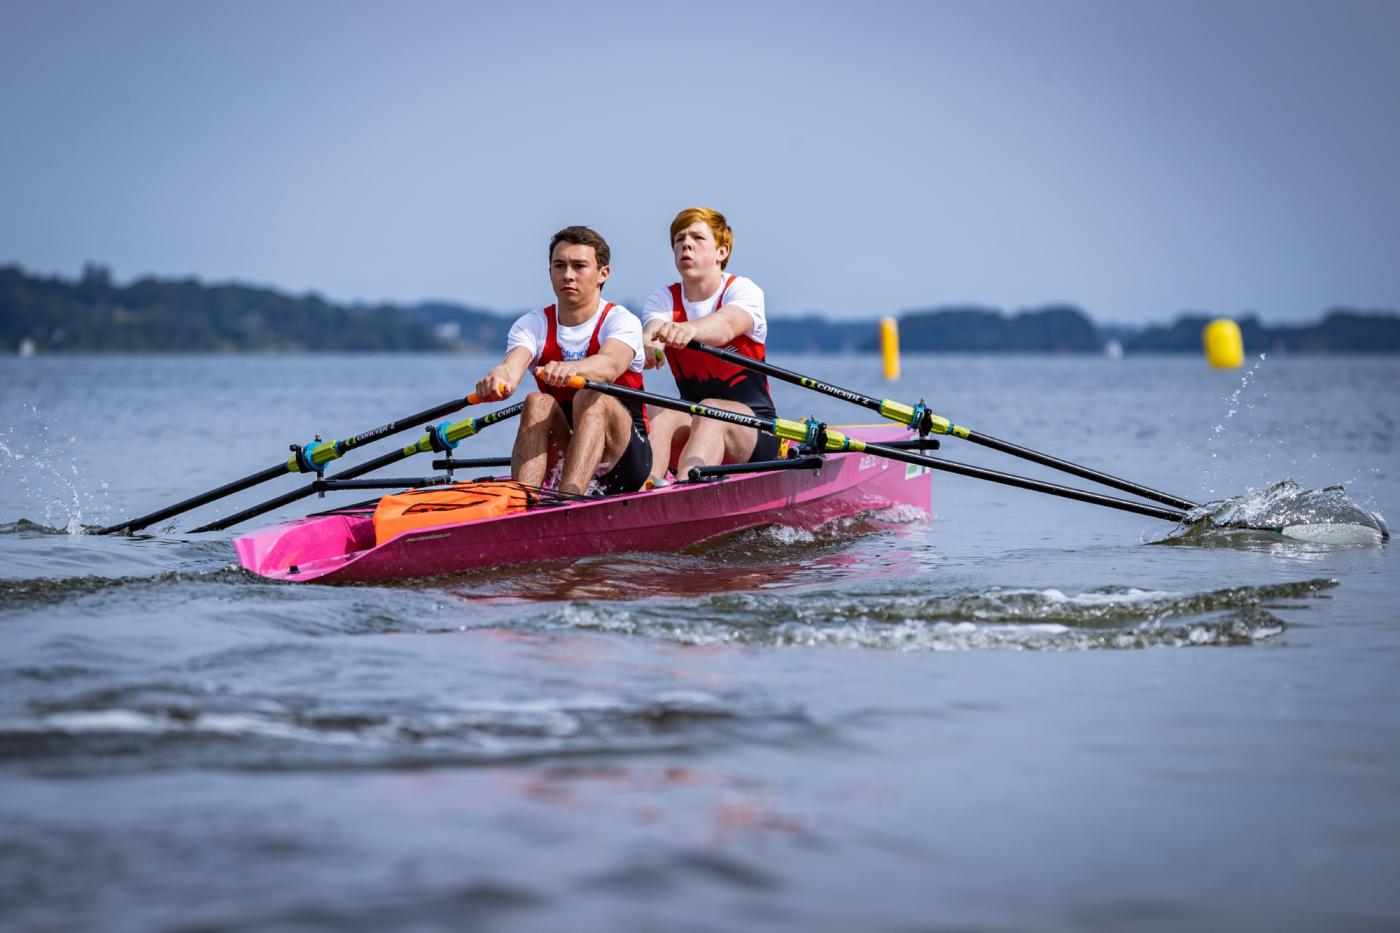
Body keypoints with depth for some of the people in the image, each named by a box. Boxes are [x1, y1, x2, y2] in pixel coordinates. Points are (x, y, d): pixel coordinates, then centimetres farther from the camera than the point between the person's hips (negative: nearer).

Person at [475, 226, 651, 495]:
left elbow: (610, 365, -31)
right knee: (537, 403, -26)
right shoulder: (532, 325, 3)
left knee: (591, 398, -31)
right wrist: (499, 378, -46)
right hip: (561, 450, 3)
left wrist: (570, 368, -55)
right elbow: (512, 364, -19)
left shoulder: (621, 321, -7)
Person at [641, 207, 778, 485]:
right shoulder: (663, 300, 6)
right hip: (692, 422, 3)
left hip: (756, 428, -3)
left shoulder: (742, 290, -5)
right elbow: (653, 329, -19)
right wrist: (647, 345, -47)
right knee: (656, 413, -29)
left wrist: (689, 329, -55)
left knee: (710, 410, -36)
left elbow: (726, 325, -30)